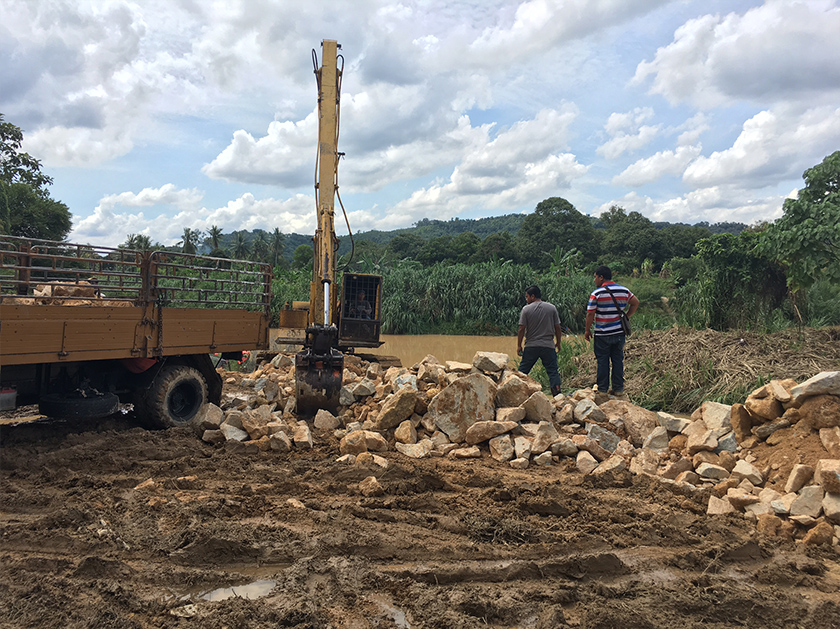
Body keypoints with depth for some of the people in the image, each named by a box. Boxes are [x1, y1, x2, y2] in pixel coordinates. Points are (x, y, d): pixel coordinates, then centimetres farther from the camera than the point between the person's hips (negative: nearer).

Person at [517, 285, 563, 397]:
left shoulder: (526, 309, -3)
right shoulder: (552, 308, 4)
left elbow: (522, 329, -5)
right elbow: (557, 328, 5)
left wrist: (519, 345, 3)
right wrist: (558, 343, 16)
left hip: (531, 346, -1)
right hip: (548, 346, 1)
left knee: (522, 371, 10)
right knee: (553, 371, 2)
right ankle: (557, 394, -5)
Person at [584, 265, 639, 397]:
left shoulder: (596, 293, -10)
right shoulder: (624, 290, 5)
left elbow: (590, 314, -10)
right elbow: (635, 303, 12)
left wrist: (587, 330, -1)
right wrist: (626, 317, 15)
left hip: (602, 334, -4)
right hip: (619, 332, 4)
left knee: (603, 361, 4)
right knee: (618, 360, 11)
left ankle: (602, 389, 9)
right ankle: (618, 389, 15)